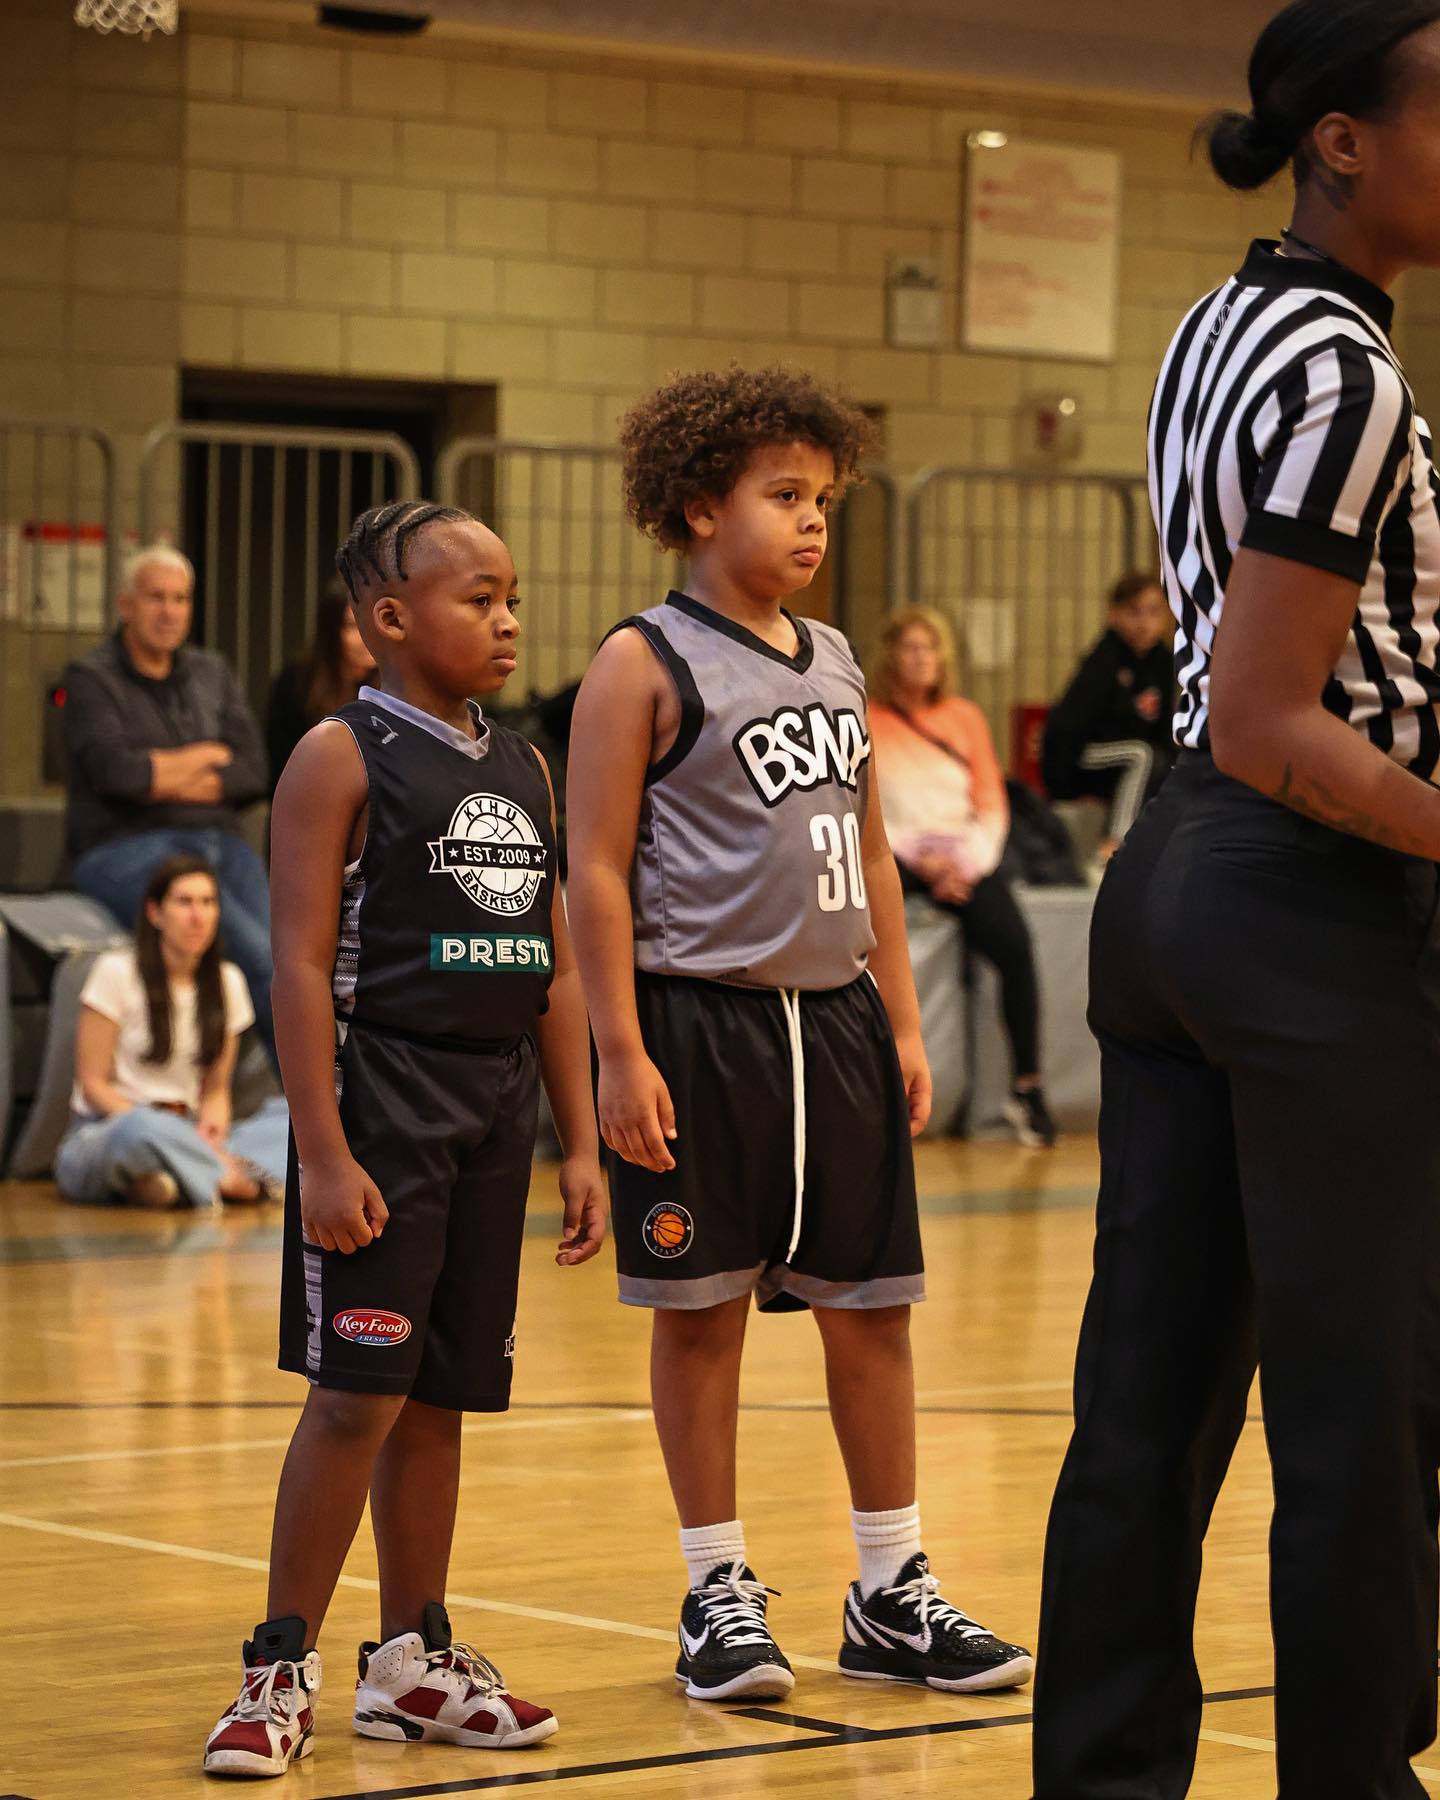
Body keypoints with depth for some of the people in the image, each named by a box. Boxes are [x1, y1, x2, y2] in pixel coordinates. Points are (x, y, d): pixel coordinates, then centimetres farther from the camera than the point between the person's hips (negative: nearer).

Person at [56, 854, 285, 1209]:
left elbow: (215, 1089, 11)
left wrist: (211, 1130, -14)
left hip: (183, 1133, 5)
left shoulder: (227, 982, 10)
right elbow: (93, 1085, -8)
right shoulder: (116, 972, -5)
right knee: (142, 1128, -43)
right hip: (101, 1135, -5)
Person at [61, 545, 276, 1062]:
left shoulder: (211, 675, 17)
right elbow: (116, 769, -16)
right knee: (257, 954, -27)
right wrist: (206, 755, -2)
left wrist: (166, 778, -9)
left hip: (218, 844, 5)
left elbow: (253, 773, 4)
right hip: (123, 853, -5)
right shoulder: (91, 679, 2)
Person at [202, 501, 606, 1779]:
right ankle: (283, 1671, 0)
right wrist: (323, 1152, -17)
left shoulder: (525, 770, 13)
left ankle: (411, 1661, 19)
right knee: (359, 1389, -8)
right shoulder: (342, 757, -6)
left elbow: (557, 970, 15)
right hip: (380, 1099, -6)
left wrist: (581, 1145, 11)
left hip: (494, 1113, 6)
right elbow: (304, 963, -11)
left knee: (440, 1397, 10)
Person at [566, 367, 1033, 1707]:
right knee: (703, 1310, 3)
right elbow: (598, 868, -9)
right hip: (702, 1019, -6)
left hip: (836, 1019, 6)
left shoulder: (835, 665, 13)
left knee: (870, 1307, 7)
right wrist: (621, 1054, -14)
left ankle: (891, 1594, 16)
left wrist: (903, 1023, 13)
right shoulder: (645, 665, -5)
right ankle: (718, 1595, 13)